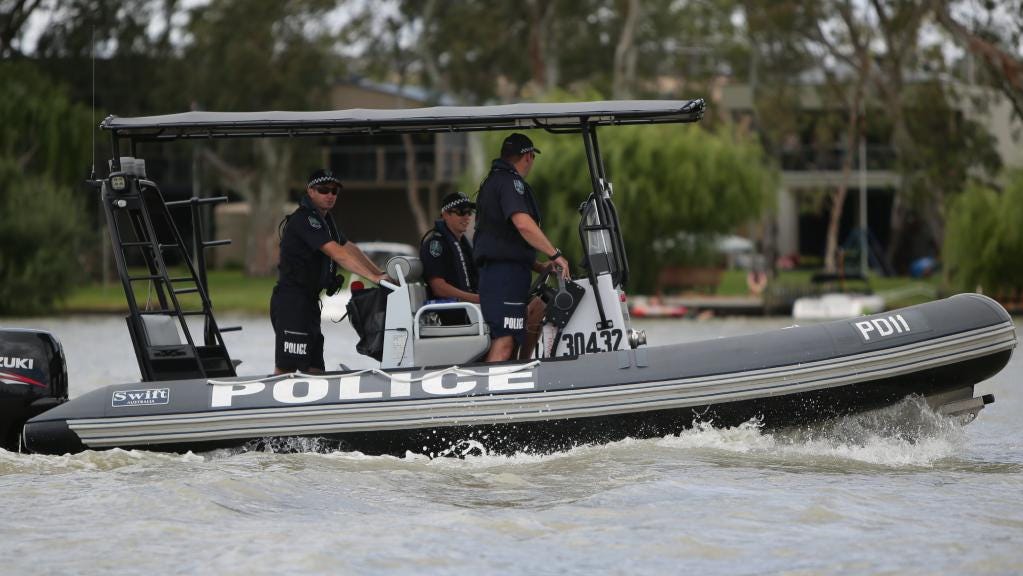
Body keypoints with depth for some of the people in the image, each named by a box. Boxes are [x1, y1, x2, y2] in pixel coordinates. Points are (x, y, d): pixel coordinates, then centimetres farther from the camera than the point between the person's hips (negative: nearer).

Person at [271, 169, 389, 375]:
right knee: (285, 370, -12)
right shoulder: (304, 219, -14)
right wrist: (373, 277, -27)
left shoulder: (323, 219, 18)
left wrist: (381, 274, 5)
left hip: (308, 301, 10)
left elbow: (350, 249, 17)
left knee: (314, 370, 7)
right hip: (292, 301, -10)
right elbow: (337, 253, -23)